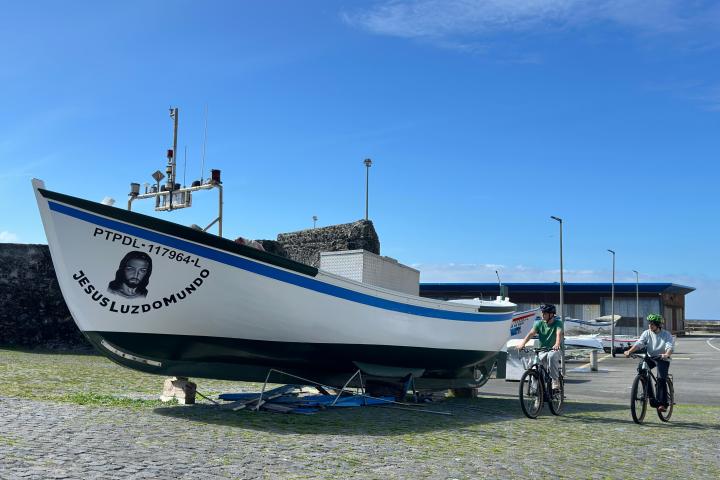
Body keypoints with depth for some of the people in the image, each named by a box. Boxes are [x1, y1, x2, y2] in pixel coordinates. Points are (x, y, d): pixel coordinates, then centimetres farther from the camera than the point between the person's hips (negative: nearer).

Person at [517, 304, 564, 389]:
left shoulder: (558, 323, -8)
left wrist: (557, 344, -49)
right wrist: (523, 343, -33)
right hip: (543, 351, 3)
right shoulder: (539, 323, 0)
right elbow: (531, 333, -14)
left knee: (551, 356, -36)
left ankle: (555, 381, -26)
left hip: (556, 350, -3)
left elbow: (559, 334, -28)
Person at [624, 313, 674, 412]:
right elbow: (639, 343, -13)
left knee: (661, 379, -19)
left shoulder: (666, 334, -9)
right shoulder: (647, 333, 0)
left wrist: (666, 354, -47)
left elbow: (670, 347, -24)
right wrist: (629, 351, -32)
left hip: (662, 359, -3)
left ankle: (663, 403, -13)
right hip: (650, 357, 3)